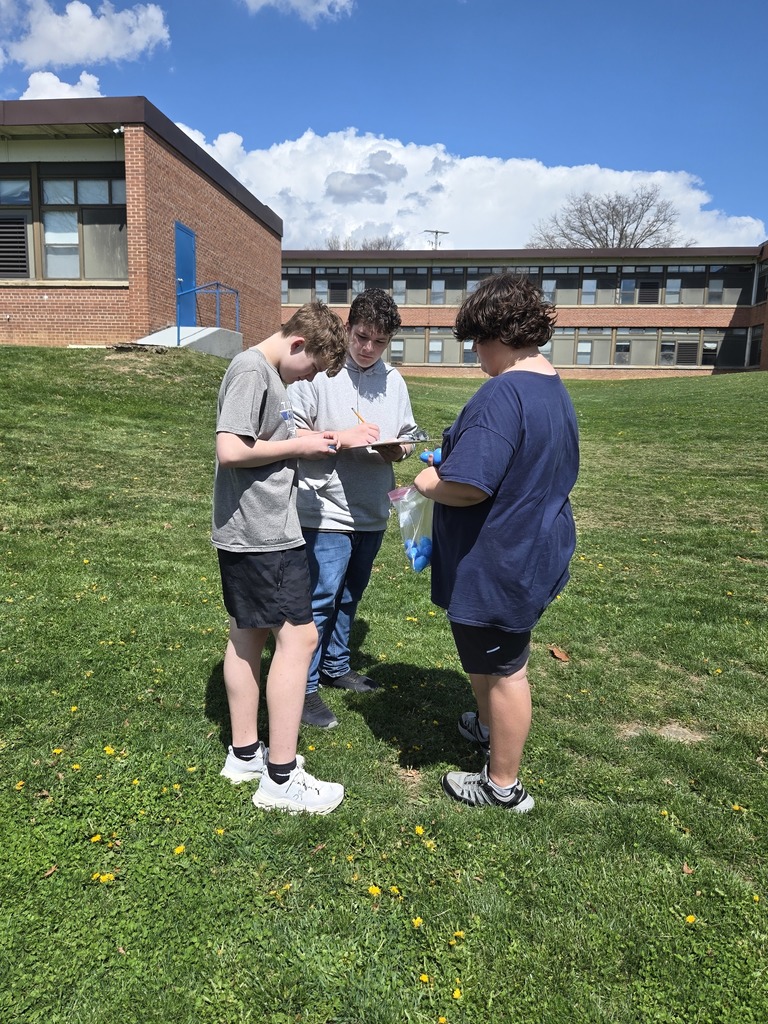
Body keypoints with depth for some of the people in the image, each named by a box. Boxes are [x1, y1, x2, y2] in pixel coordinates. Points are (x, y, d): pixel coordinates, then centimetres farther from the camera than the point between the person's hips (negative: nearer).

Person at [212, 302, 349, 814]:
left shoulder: (267, 371, 16)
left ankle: (245, 754, 29)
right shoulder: (251, 369, -14)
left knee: (249, 634, 15)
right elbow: (231, 450, -23)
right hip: (263, 534, -10)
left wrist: (306, 441, 4)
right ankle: (281, 777, 6)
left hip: (251, 533, 10)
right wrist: (298, 446, -13)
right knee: (299, 635, -5)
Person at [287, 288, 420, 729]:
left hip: (372, 511, 6)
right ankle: (304, 686, 11)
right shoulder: (320, 371, -9)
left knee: (349, 595, 19)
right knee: (321, 598, -4)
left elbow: (408, 436, 15)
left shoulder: (393, 380, 8)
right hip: (326, 510, -6)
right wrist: (342, 438, -22)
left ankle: (336, 666, 37)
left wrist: (399, 448, -7)